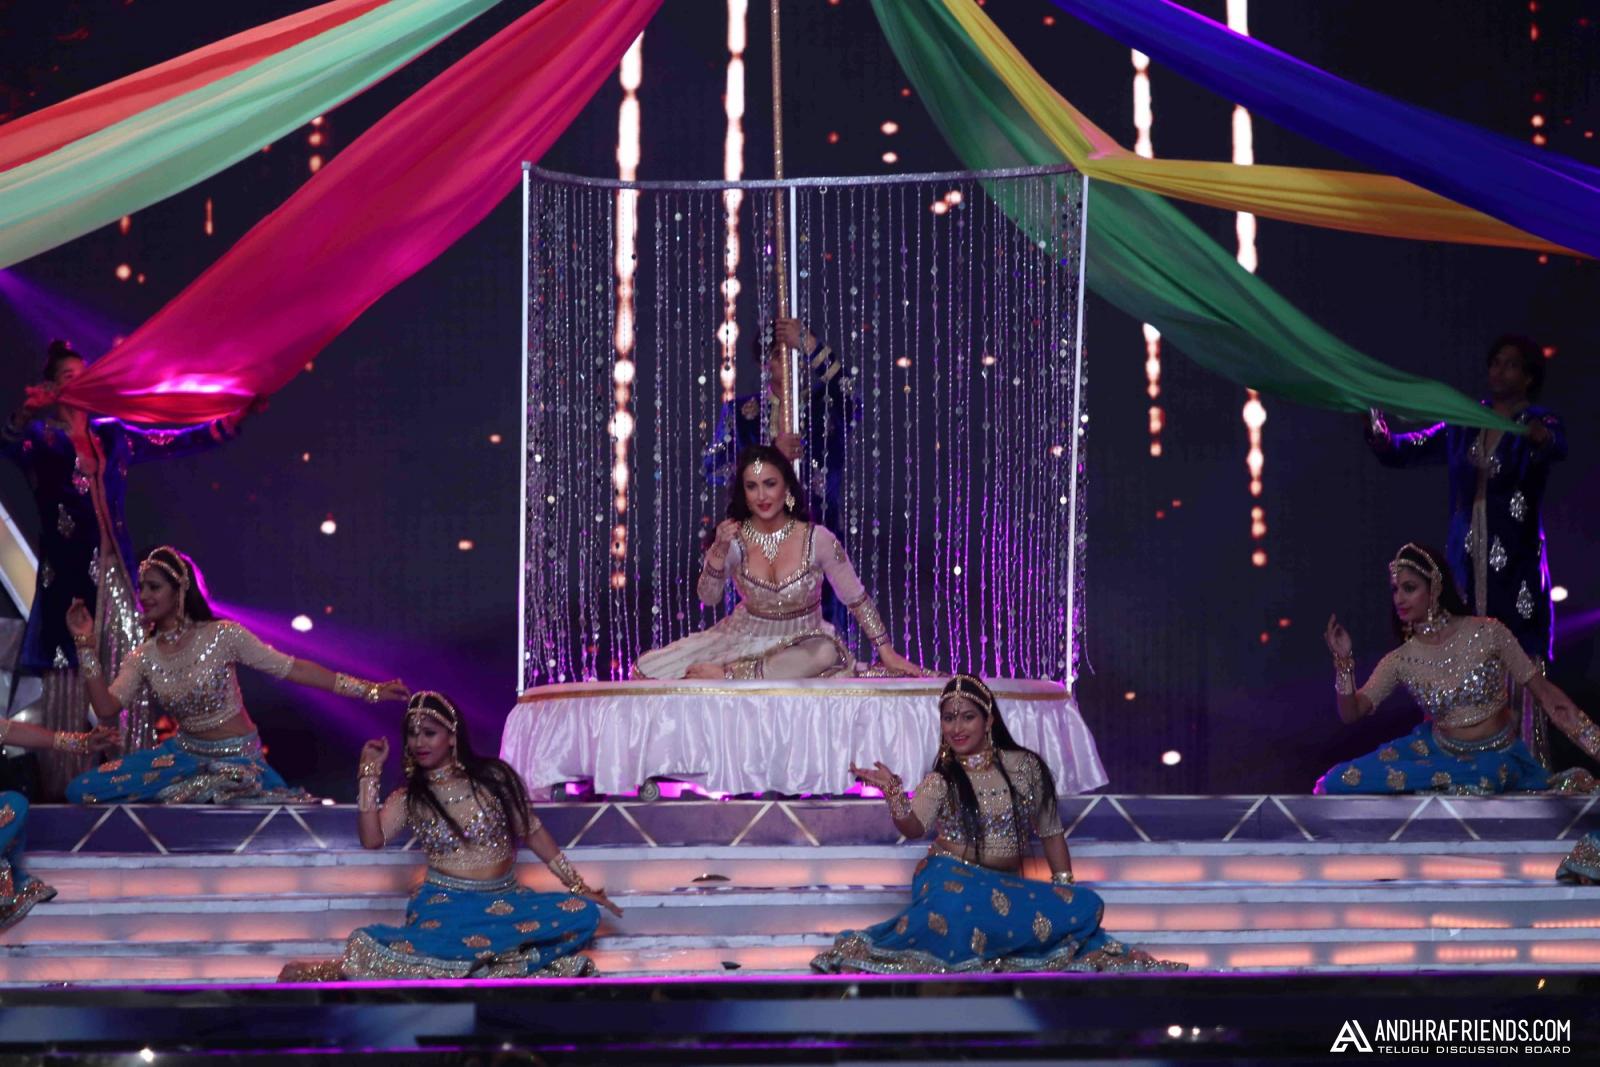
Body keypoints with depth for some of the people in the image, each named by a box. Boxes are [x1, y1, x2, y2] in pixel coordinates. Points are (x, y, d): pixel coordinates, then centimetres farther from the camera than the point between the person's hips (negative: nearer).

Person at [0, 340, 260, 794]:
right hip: (67, 570, -5)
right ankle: (68, 783, -6)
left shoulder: (112, 434, 17)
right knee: (71, 673, -8)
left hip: (114, 567, 5)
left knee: (125, 669, 0)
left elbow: (176, 443, 16)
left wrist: (234, 419, 8)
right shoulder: (41, 436, 4)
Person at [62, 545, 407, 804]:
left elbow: (291, 668, -11)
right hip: (185, 752, 4)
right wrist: (87, 646, -15)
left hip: (237, 757, -4)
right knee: (82, 790, -13)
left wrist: (366, 689, -15)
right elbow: (106, 706, -10)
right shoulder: (144, 657, 1)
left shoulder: (221, 635, -12)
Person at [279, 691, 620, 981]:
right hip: (444, 902, -2)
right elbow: (372, 839, -11)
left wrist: (579, 886, 8)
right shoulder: (409, 797, 6)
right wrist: (370, 773, -9)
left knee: (584, 914, -26)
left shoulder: (494, 778, 4)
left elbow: (534, 834, 10)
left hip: (504, 900, 2)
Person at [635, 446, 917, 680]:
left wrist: (886, 652, -5)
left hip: (802, 642, -1)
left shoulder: (817, 539, -14)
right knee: (650, 669, -16)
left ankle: (729, 675, -28)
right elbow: (709, 598, -11)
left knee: (825, 654, -40)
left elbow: (856, 599, -6)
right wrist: (719, 551, -27)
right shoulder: (735, 539, -8)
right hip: (745, 638, 1)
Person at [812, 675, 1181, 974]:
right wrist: (894, 794, -33)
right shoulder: (941, 780, 4)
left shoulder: (1025, 767, 9)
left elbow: (1051, 833, 15)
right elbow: (914, 827, -15)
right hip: (953, 877, -3)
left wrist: (1064, 885, 5)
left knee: (1085, 906, -24)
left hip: (1008, 886, 3)